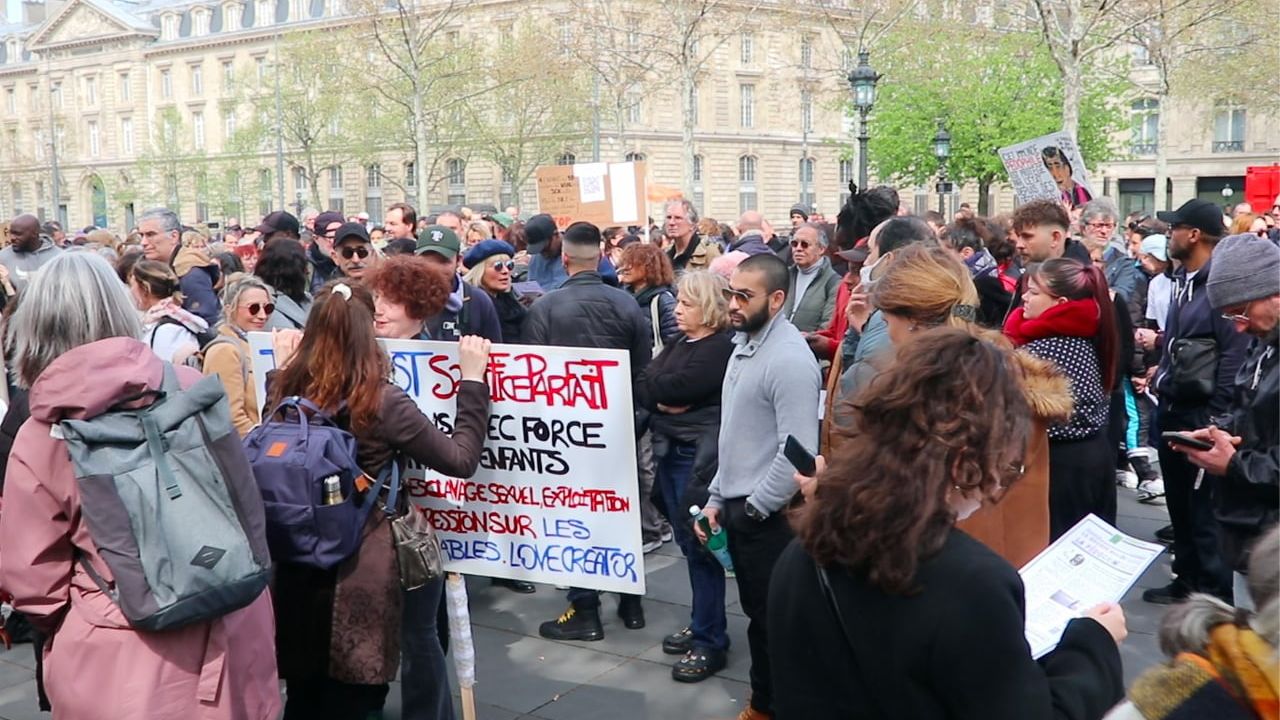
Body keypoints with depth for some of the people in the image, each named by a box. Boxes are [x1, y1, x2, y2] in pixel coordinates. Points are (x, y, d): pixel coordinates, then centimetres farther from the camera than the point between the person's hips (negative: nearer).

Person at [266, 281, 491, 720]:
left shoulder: (286, 393, -3)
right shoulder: (383, 403, -17)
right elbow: (461, 460, -9)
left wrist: (280, 370, 23)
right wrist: (472, 379, -4)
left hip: (298, 571, 5)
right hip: (362, 573, -5)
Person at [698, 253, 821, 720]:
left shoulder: (789, 359, -19)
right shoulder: (744, 344, 9)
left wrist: (755, 507, -16)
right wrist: (717, 497, 14)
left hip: (768, 514, -8)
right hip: (738, 505, 9)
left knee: (773, 617, 5)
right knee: (756, 611, 19)